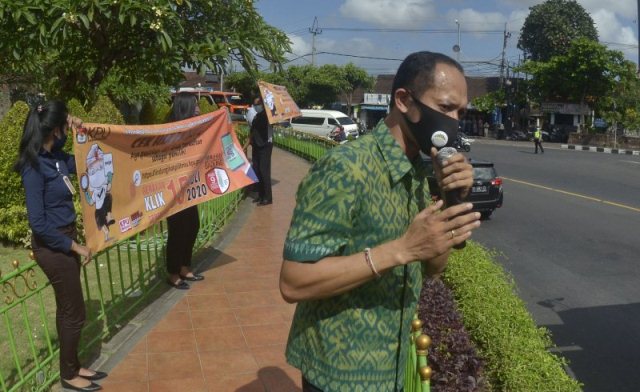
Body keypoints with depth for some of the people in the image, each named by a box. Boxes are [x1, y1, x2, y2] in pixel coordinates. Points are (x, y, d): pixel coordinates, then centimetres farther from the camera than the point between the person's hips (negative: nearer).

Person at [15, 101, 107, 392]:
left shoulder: (54, 154, 0)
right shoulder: (34, 167, -23)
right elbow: (38, 224, -24)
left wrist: (80, 133, 4)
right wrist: (76, 246, -17)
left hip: (65, 239, 8)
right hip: (52, 247, -8)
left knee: (67, 309, 19)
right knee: (74, 313, 5)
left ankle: (73, 366, 35)